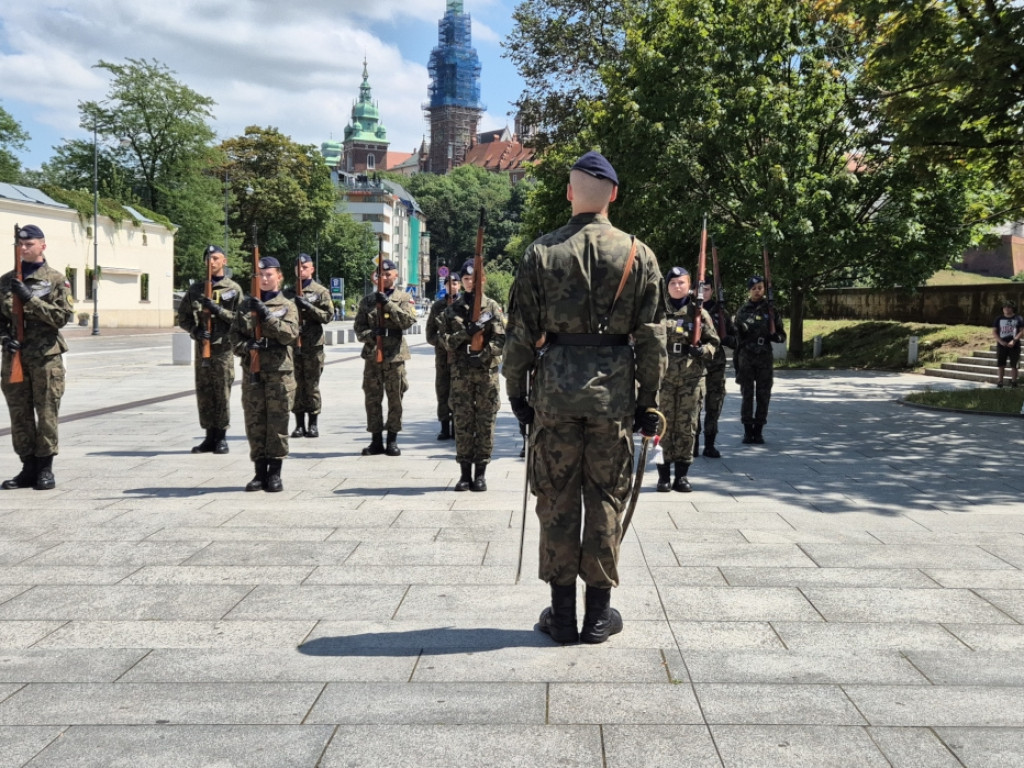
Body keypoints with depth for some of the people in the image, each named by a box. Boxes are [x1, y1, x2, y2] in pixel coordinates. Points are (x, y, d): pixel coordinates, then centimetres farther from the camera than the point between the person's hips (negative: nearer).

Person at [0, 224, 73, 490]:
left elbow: (63, 316, -8)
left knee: (46, 414, -1)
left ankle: (45, 469, 7)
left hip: (46, 356, -4)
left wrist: (29, 298, -15)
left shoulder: (56, 279, 1)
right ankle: (28, 468, 14)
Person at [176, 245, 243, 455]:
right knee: (203, 393, 6)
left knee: (222, 393, -2)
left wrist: (218, 310, -14)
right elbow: (183, 316, 14)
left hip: (223, 347, -3)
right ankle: (210, 437, 14)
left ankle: (221, 438, 7)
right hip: (202, 347, 4)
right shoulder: (196, 288, 12)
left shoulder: (233, 289, 3)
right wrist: (195, 330, -4)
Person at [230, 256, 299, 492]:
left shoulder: (287, 306, 5)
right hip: (252, 370, 3)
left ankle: (275, 472, 6)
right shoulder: (247, 305, 13)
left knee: (277, 422, -1)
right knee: (254, 422, 4)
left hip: (279, 371, -3)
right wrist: (247, 347, -10)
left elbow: (290, 334, -10)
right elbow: (235, 334, 10)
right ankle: (260, 471, 12)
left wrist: (267, 315, -17)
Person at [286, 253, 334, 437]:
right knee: (296, 385, 4)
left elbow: (328, 315, -5)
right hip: (291, 345, 3)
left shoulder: (321, 292, 3)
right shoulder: (288, 293, 14)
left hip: (313, 346, -3)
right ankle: (300, 424, 11)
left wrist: (308, 306, -15)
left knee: (312, 385, 1)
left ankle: (313, 424, 8)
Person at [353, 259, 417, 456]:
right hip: (372, 355, 2)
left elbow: (408, 321, -11)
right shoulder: (367, 301, 11)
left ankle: (392, 440, 11)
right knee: (372, 399, 4)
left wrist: (388, 304, -17)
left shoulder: (404, 298, 4)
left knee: (395, 399, 1)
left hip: (395, 356, -2)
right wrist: (371, 335, -13)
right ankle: (376, 440, 12)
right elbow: (358, 327, 8)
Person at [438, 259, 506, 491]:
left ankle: (480, 472, 8)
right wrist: (466, 334, -13)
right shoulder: (453, 309, 10)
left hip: (487, 372, -1)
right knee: (462, 422, 2)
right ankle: (465, 472, 9)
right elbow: (444, 338, 3)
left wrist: (482, 356, -17)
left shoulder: (492, 307, 4)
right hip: (460, 373, 1)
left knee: (485, 423, 0)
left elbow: (500, 340, -3)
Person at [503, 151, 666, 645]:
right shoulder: (637, 255, 1)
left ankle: (562, 613, 14)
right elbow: (652, 337, 1)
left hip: (555, 387, 0)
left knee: (557, 499, 8)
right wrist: (648, 402, 8)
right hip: (614, 392, 0)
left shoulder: (541, 253, 0)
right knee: (606, 499, 8)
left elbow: (521, 331, 0)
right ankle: (599, 613, 15)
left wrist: (517, 392, 10)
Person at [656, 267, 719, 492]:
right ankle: (664, 475, 9)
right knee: (663, 426, 1)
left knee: (687, 428, 3)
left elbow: (713, 342, 11)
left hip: (691, 379, 1)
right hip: (663, 378, -1)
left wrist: (703, 351, -9)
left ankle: (682, 475, 12)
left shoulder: (699, 313, 7)